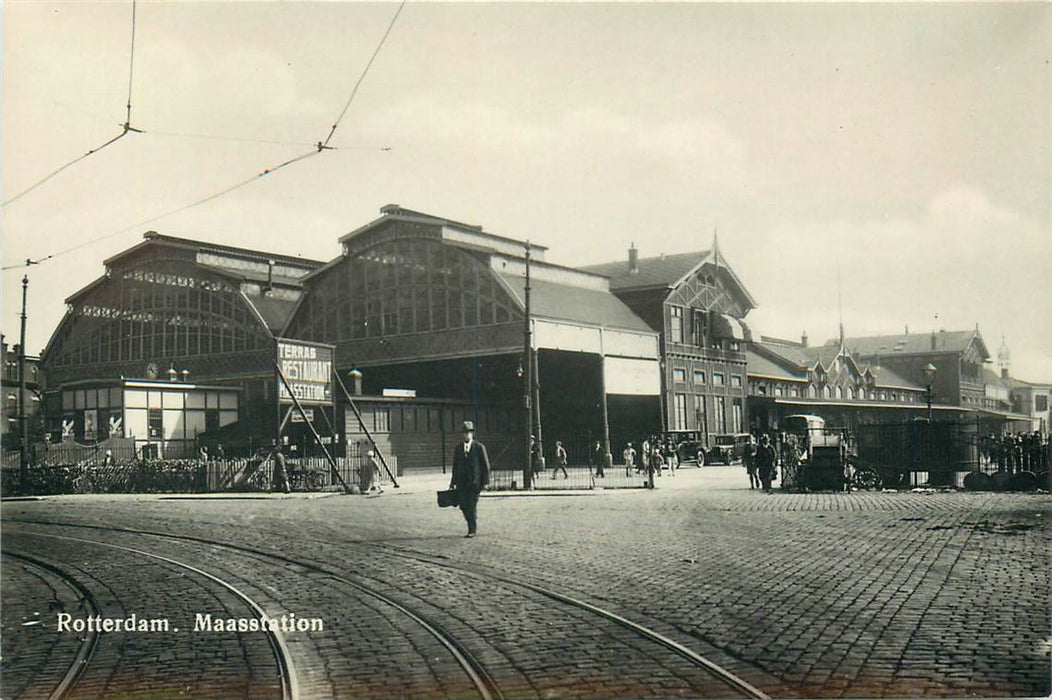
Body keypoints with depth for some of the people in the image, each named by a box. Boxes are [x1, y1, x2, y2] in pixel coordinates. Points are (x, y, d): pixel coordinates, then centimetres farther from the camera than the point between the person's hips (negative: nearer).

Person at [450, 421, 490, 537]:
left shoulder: (479, 447, 0)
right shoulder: (457, 448, 12)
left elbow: (485, 465, 0)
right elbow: (455, 466, 16)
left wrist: (485, 481, -6)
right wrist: (453, 482, 11)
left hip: (474, 482, -4)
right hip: (461, 482, 4)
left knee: (472, 506, -6)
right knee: (463, 505, 1)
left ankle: (473, 530, 6)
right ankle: (472, 527, 20)